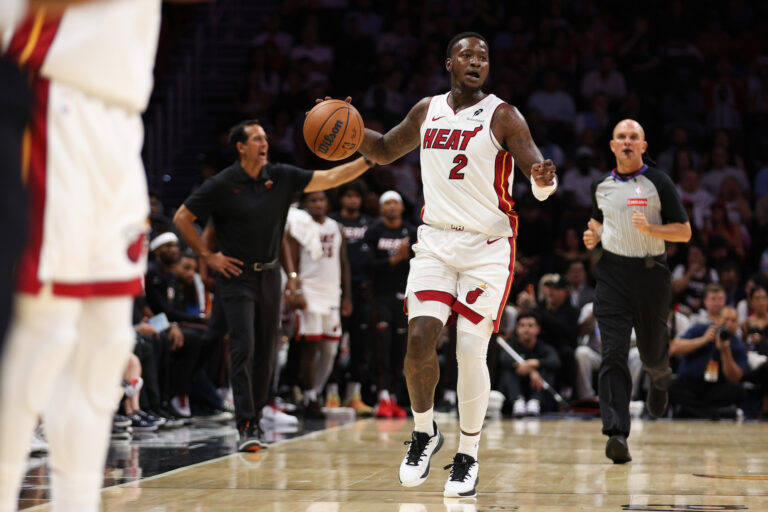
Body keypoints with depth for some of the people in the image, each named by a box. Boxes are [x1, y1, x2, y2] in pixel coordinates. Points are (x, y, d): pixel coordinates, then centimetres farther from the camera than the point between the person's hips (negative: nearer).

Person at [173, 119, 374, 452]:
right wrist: (207, 256, -7)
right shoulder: (222, 185, -8)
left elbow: (329, 179, 1)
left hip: (269, 275, 5)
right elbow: (182, 218, -3)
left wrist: (369, 160, -11)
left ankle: (255, 418, 22)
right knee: (244, 349, -14)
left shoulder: (281, 177, 3)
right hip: (237, 277, -5)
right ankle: (246, 427, -17)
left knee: (265, 353, 9)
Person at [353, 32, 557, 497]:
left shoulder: (502, 116, -6)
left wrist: (544, 178, -39)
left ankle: (469, 456, 11)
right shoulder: (428, 111, 8)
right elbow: (384, 151, 23)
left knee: (471, 351, -6)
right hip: (436, 240, 3)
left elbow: (540, 183, -14)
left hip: (488, 246, -3)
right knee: (420, 337, -12)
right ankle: (425, 432, 12)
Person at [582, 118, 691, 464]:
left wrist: (649, 228, -19)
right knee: (613, 353, -14)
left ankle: (659, 380, 51)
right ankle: (617, 434, -21)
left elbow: (684, 232, -3)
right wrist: (592, 236, 6)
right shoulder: (600, 186, 9)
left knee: (653, 353, 11)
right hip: (612, 271, 1)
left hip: (651, 272, -1)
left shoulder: (658, 183, -2)